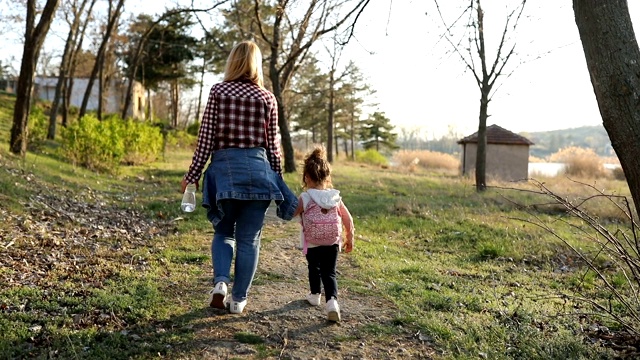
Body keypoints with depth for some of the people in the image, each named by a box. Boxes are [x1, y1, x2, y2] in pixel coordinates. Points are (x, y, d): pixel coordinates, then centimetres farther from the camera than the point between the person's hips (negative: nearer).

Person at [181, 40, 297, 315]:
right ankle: (238, 299, 16)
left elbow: (206, 137, -3)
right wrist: (277, 179, 15)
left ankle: (220, 281, -1)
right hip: (258, 168, 0)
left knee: (223, 232, 19)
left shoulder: (218, 92, 0)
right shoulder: (267, 98, 3)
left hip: (224, 167, 0)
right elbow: (273, 144, 5)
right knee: (249, 239, 9)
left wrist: (192, 175, 2)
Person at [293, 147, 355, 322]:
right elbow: (348, 219, 2)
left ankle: (315, 295, 38)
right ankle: (332, 301, -14)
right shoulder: (335, 197, 0)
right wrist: (350, 238, 13)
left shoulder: (305, 198, -12)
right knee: (329, 272, 6)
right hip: (333, 243, 2)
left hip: (312, 244, -2)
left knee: (314, 268, 21)